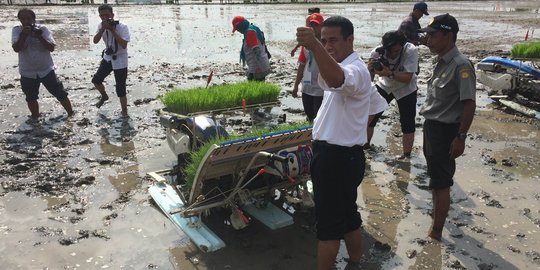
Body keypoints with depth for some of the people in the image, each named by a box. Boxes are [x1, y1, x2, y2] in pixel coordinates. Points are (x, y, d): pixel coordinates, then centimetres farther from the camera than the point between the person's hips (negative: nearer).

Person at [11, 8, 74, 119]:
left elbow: (51, 48, -17)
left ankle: (71, 114, 20)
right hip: (27, 72, 2)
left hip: (46, 70, -1)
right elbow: (16, 49, -19)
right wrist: (23, 35, -30)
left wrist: (39, 37, -29)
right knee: (31, 98, 15)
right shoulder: (16, 30, -6)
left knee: (61, 94, 5)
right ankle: (35, 119, 34)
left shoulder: (43, 29, -9)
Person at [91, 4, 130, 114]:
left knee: (120, 90, -5)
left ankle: (124, 112, 11)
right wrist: (103, 29, -25)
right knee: (96, 80, 12)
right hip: (107, 58, 6)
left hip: (120, 61, -6)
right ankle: (104, 96, 42)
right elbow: (95, 41, -13)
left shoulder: (122, 27, -21)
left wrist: (112, 30, -31)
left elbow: (124, 45, -31)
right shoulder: (101, 26, -3)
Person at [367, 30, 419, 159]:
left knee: (407, 123, -5)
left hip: (405, 89, -2)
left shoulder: (411, 51, -30)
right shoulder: (377, 52, -24)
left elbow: (407, 78, -33)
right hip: (384, 86, 2)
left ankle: (406, 155, 11)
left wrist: (389, 73, -49)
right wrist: (369, 69, -41)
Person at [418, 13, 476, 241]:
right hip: (432, 127, 9)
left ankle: (435, 232, 14)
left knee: (441, 182, 1)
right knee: (435, 177, 24)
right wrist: (430, 126, 14)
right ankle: (438, 211, 44)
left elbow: (469, 104, -21)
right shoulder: (440, 61, 6)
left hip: (446, 131, -9)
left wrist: (460, 137, -19)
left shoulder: (461, 65, -20)